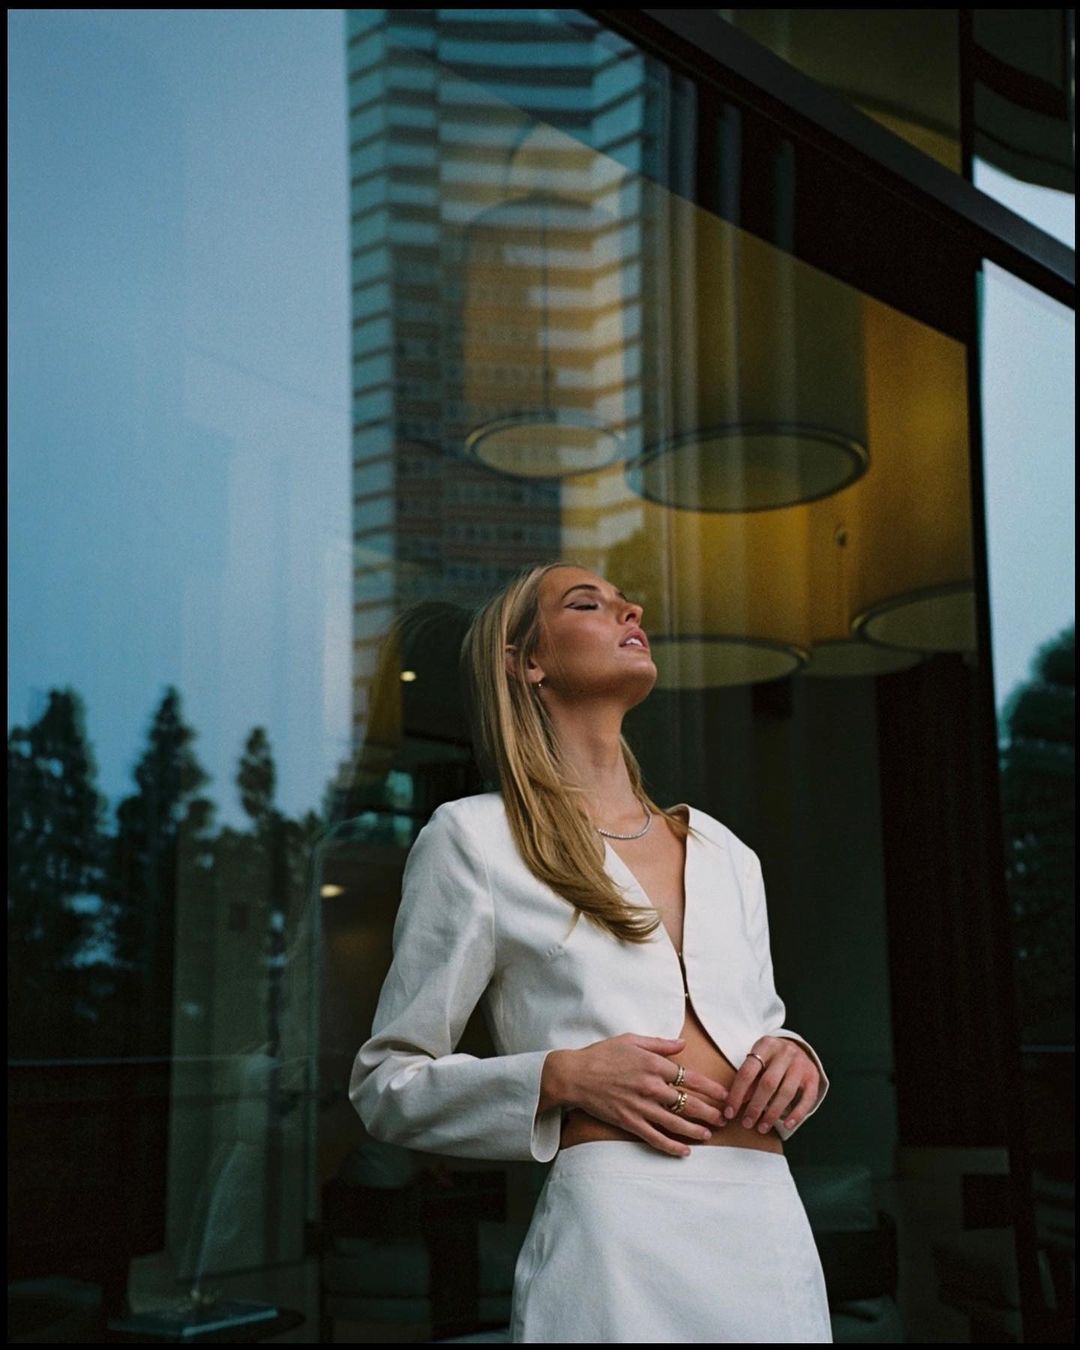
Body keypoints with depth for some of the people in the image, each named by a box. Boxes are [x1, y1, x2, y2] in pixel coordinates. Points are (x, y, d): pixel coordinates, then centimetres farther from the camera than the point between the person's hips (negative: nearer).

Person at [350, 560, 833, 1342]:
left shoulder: (724, 852, 17)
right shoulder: (474, 837, 1)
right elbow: (387, 1084, 2)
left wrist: (794, 1060, 1)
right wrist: (563, 1077, -14)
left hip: (771, 1220, 5)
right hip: (618, 1220, -5)